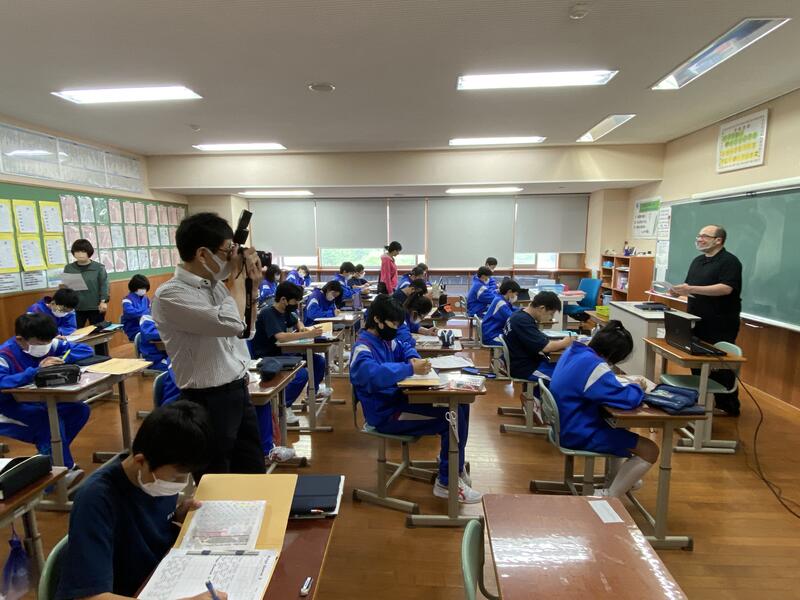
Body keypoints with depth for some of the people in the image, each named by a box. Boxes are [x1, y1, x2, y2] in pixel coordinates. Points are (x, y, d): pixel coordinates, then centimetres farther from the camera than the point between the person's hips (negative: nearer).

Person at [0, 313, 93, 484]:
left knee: (80, 410, -14)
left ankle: (51, 455, 2)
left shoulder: (49, 344, -8)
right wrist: (37, 371, -45)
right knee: (51, 419, -32)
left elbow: (86, 350, -5)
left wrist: (62, 359, -22)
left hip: (38, 402, 6)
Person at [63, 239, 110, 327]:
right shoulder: (68, 268, 5)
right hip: (75, 308, 2)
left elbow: (104, 285, -4)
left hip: (95, 307, -2)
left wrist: (103, 301, -12)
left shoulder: (99, 267, -2)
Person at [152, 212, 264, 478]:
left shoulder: (216, 284, 6)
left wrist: (251, 284, 4)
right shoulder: (169, 295, -18)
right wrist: (238, 275, -15)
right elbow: (232, 323, -30)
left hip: (240, 391, 8)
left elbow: (246, 329, 16)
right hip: (209, 401, -7)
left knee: (254, 472, 21)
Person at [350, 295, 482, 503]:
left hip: (399, 399, 9)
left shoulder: (384, 339, 8)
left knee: (459, 404, 5)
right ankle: (446, 482, -1)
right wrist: (410, 369, -33)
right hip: (386, 413, -9)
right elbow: (374, 374, -41)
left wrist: (414, 360, 2)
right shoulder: (363, 348, -20)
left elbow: (404, 349, 26)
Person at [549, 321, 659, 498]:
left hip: (568, 424, 10)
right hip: (579, 434, -10)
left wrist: (627, 385, 3)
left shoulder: (574, 351, 1)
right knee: (650, 451, -3)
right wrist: (636, 386, -5)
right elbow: (627, 399, -28)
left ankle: (613, 480, 42)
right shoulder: (593, 365, -28)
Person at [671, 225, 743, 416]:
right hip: (697, 322, 8)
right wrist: (680, 290, -4)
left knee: (721, 366, -1)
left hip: (720, 325, -8)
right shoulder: (697, 261, 14)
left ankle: (729, 406, 12)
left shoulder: (729, 261, -10)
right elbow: (690, 287, 19)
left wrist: (691, 289, -29)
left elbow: (726, 288, -24)